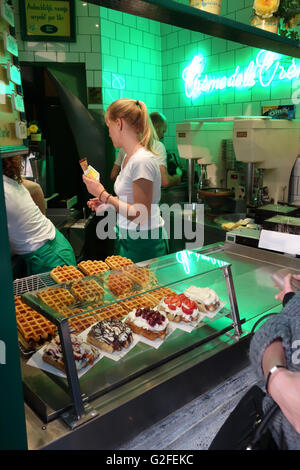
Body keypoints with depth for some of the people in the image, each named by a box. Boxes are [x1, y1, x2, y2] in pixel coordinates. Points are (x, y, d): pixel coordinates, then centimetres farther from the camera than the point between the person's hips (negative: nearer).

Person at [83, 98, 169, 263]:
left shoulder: (142, 161, -21)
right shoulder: (128, 157, 8)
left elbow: (140, 217, -23)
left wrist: (103, 194, -18)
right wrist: (106, 202, 4)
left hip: (143, 244, -9)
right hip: (127, 238, 9)